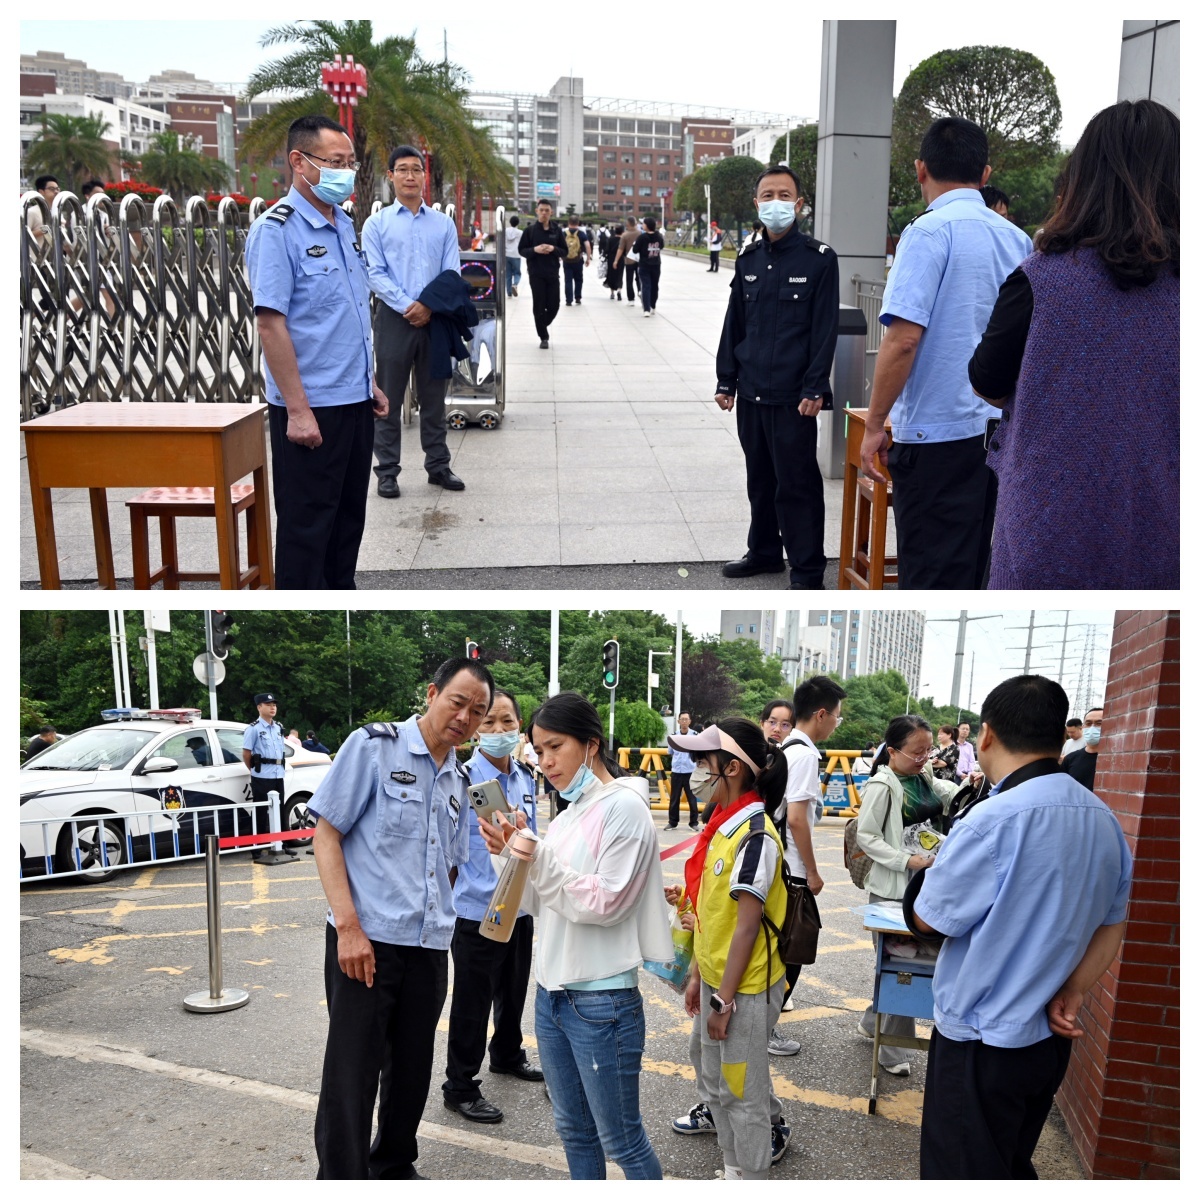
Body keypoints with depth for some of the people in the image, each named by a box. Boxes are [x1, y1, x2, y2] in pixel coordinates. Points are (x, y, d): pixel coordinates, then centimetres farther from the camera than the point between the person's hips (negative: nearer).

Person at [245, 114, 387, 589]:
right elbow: (270, 322, -18)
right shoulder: (276, 230, -13)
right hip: (310, 407, -8)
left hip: (354, 401, 8)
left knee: (349, 513, 17)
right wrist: (297, 409, -21)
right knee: (306, 525, 2)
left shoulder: (344, 224, 12)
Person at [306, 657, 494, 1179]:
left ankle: (394, 1167, 36)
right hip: (365, 941, -6)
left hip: (428, 947, 6)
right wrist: (348, 926, -16)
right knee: (351, 1076, 0)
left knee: (412, 1070, 16)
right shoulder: (373, 746, -7)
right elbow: (326, 835, -10)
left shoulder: (459, 780, 12)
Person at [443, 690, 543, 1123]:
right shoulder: (464, 779, -19)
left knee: (514, 990, 24)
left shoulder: (526, 778, 4)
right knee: (472, 1003, 5)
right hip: (477, 909, -7)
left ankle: (507, 1055, 46)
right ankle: (459, 1087, 20)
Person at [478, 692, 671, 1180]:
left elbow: (606, 902, -17)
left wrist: (539, 859, -21)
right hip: (552, 993, 8)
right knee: (574, 1130, 19)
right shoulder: (568, 814, 11)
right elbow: (543, 901, 12)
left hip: (601, 1002, -8)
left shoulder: (624, 807, -13)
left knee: (622, 1141, 5)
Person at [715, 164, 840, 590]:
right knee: (759, 478, 16)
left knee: (797, 484, -2)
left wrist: (814, 390, -15)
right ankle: (764, 551, 31)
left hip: (792, 396, -6)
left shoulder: (819, 258, -4)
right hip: (751, 393, 6)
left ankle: (808, 571, 7)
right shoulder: (748, 260, 12)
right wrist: (726, 381, 10)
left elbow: (825, 329, -9)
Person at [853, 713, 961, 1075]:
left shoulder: (926, 779, 6)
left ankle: (873, 1023, 34)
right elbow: (866, 836, -15)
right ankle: (893, 1051, 12)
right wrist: (907, 861, -23)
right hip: (892, 888, -7)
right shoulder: (881, 786, -15)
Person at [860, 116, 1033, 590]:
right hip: (998, 427, 7)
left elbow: (904, 338, -20)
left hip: (937, 432, -7)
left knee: (931, 574, 0)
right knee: (973, 566, 17)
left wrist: (874, 425, -13)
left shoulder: (930, 231, -12)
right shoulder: (1017, 238, 10)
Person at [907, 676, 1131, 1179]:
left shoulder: (992, 822, -25)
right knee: (1013, 1168, 24)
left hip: (980, 1044, -7)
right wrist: (1072, 993, 2)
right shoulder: (1104, 819, 0)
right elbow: (1112, 924, 10)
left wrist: (935, 868, 4)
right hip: (1048, 1039, 7)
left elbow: (926, 920, -13)